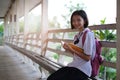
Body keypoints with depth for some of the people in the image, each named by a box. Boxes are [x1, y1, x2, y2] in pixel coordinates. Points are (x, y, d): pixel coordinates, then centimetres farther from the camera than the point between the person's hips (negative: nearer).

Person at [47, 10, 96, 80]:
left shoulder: (88, 34, -12)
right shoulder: (77, 35, 11)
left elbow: (87, 57, -15)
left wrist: (72, 50, -19)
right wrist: (68, 48, -3)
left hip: (82, 70, -7)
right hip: (74, 66, 7)